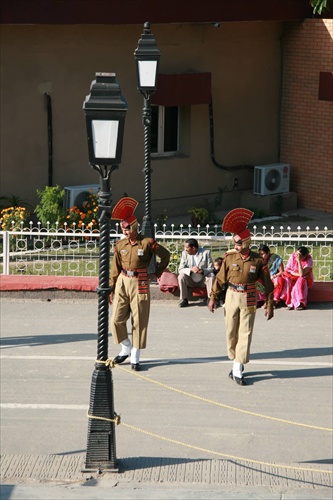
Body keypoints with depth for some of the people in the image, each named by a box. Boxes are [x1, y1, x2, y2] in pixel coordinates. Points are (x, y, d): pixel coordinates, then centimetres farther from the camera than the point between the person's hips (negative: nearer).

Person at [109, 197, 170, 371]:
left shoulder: (147, 242, -7)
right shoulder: (120, 244, 4)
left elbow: (165, 255, 5)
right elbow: (115, 268, 9)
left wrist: (157, 273, 6)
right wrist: (111, 289, 7)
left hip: (140, 284, -3)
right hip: (122, 283, 3)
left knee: (139, 322, 1)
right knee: (117, 320, -1)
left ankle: (135, 358, 10)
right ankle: (126, 348, 22)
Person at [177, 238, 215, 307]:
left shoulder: (206, 253, -7)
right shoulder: (185, 253, -4)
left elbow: (211, 269, -11)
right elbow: (180, 269, -10)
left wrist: (203, 271, -34)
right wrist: (191, 270, -31)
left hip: (203, 281, -1)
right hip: (190, 281, 1)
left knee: (211, 276, -29)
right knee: (181, 276, -26)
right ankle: (184, 299, -18)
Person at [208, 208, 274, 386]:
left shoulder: (257, 260, -5)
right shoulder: (229, 258, -1)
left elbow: (267, 283, 0)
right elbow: (220, 278, 7)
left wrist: (269, 305, 0)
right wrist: (213, 298, 5)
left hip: (249, 300, -2)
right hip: (231, 297, 2)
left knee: (245, 333, -4)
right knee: (231, 332, 8)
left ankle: (238, 370, -3)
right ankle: (237, 362, 27)